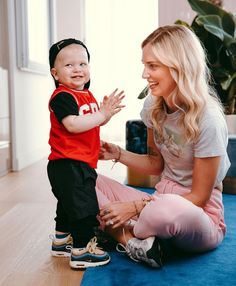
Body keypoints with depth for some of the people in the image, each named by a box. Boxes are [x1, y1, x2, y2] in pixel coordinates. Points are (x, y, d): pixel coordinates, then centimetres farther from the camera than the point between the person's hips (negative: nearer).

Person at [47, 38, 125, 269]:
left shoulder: (87, 95, 14)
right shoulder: (62, 97, -16)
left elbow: (94, 123, 19)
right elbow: (72, 125, -28)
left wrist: (106, 110, -1)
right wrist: (102, 114, -24)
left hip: (82, 162, 10)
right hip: (68, 163, -10)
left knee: (68, 204, 22)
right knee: (84, 206, -8)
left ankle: (61, 241, 38)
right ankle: (82, 251, 3)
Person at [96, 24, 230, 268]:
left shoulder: (208, 120, -20)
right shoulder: (153, 106, 0)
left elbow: (199, 197, -15)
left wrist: (136, 206, -18)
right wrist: (118, 154, -5)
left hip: (198, 215, -7)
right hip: (160, 199, 7)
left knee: (168, 209, -42)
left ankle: (123, 233, -10)